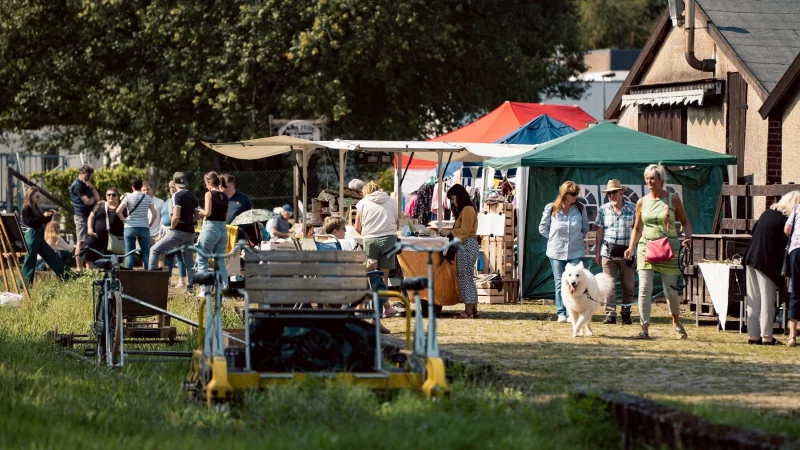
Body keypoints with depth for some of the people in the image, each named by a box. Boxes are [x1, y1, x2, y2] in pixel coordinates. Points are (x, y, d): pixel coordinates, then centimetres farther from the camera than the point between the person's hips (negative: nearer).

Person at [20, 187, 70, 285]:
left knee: (51, 255, 9)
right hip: (31, 237, -9)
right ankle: (25, 283, -2)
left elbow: (42, 221, 21)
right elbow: (30, 221, -23)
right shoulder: (26, 208, -10)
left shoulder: (35, 208, 16)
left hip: (39, 237, 9)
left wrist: (49, 215, 4)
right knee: (29, 261, -6)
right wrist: (43, 216, -23)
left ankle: (65, 274, 10)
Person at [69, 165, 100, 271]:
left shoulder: (86, 184, 19)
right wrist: (93, 198, 5)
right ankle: (79, 268, -11)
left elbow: (97, 198, 13)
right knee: (81, 242, -10)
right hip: (82, 216, -9)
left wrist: (92, 187, -2)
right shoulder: (77, 185, -11)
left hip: (89, 215, 9)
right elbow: (87, 201, -18)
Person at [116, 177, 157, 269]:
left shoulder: (128, 197, -5)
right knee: (146, 253, 7)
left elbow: (118, 211, -14)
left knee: (129, 254, 1)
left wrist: (123, 219, 1)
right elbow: (154, 214, -2)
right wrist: (150, 224, 11)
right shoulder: (147, 198, 2)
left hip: (130, 227, -2)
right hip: (144, 228, 2)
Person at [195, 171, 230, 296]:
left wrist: (201, 211, 2)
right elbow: (226, 215, 13)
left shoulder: (209, 194, -9)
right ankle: (224, 289, 7)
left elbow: (208, 212, -18)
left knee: (202, 260, 4)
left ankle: (204, 289, -2)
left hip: (210, 228, -6)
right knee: (220, 262, 13)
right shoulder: (224, 196, 10)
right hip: (223, 229, 6)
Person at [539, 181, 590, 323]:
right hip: (556, 252, 0)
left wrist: (577, 239, 8)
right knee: (560, 283, 4)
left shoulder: (580, 209, 1)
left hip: (575, 252, 0)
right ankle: (561, 313, 7)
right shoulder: (551, 209, -2)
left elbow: (585, 228, 14)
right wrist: (555, 239, 2)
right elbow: (543, 228, 7)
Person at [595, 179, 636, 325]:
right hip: (608, 252, 1)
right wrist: (597, 253, 7)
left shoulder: (632, 208, 3)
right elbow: (599, 232, 10)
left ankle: (626, 313, 14)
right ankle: (610, 314, -5)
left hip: (627, 252, -1)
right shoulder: (603, 210, 7)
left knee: (628, 285, 3)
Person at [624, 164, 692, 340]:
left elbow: (685, 222, 9)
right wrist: (631, 247, 3)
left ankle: (677, 323, 25)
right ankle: (645, 328, -6)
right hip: (646, 247, 2)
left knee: (671, 289, -1)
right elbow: (637, 228, 16)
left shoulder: (673, 199, 2)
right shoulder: (642, 202, 8)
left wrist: (688, 237, -10)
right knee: (644, 289, -8)